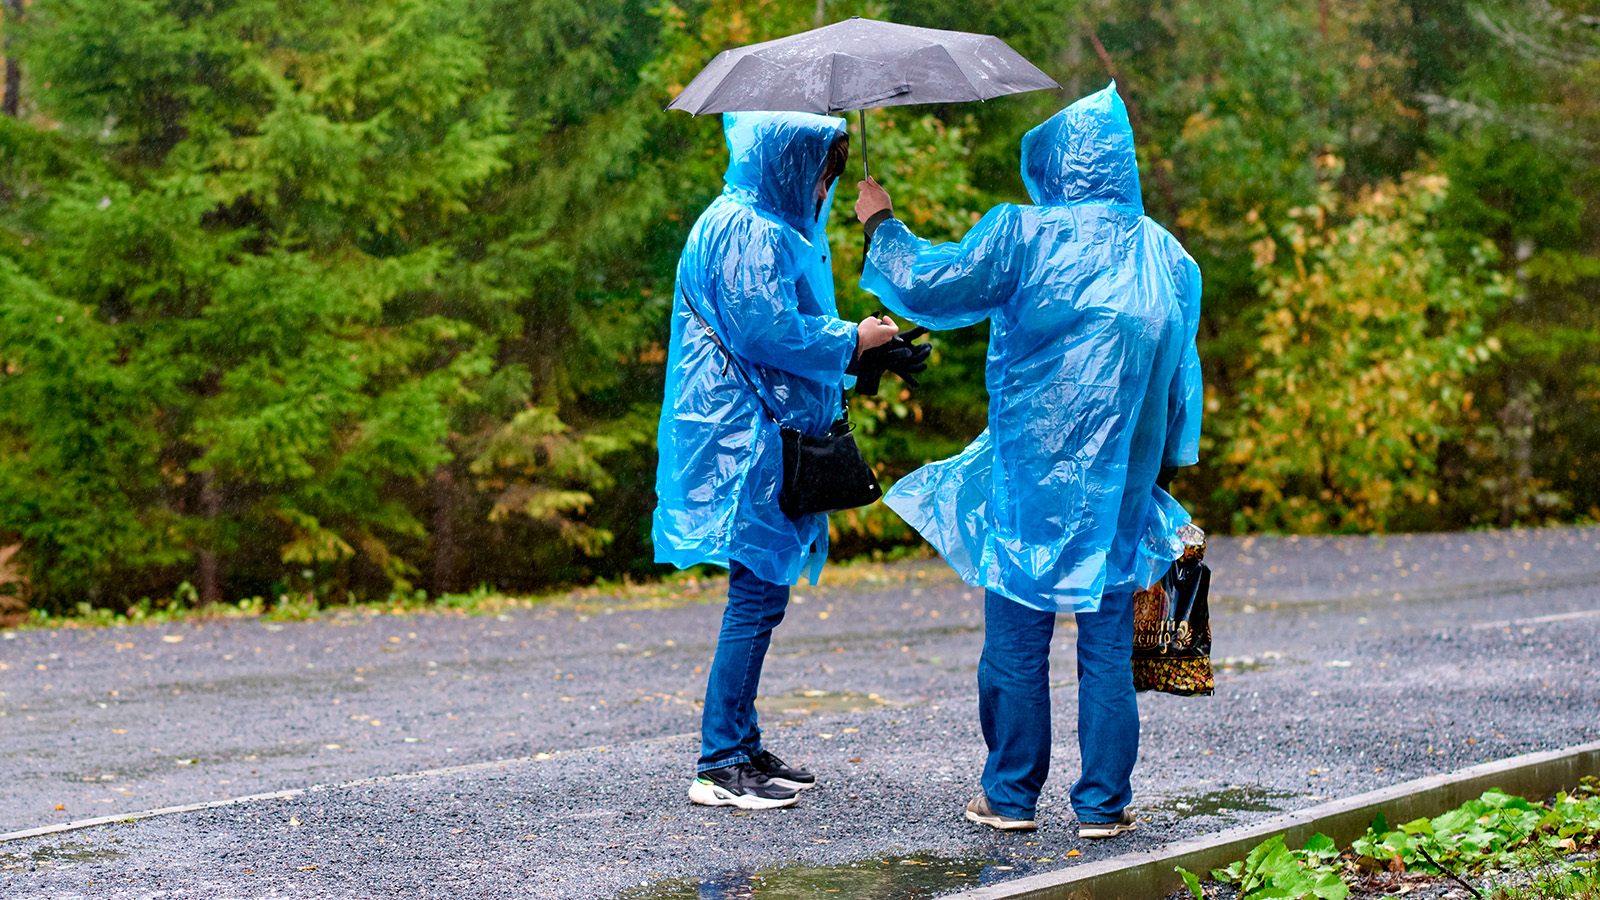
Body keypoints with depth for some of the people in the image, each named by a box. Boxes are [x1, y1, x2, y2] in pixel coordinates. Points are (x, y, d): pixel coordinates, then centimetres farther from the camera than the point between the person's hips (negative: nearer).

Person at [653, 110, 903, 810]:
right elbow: (769, 330, -20)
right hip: (747, 441, -11)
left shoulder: (769, 226, 21)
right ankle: (720, 765, -8)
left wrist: (848, 341, 15)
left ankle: (741, 748, 18)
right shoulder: (746, 231, -13)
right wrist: (852, 340, -8)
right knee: (757, 596, -10)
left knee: (759, 595, 13)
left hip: (762, 434, 11)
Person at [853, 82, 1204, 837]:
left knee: (1018, 639, 6)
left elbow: (931, 287, -3)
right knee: (1107, 641, 7)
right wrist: (1162, 461, 22)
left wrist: (883, 226, 14)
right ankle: (1103, 801, 9)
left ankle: (1011, 795, 13)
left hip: (1031, 473, -3)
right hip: (1121, 486, 4)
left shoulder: (1023, 235, -9)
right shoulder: (1167, 256, 5)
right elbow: (1180, 378, 12)